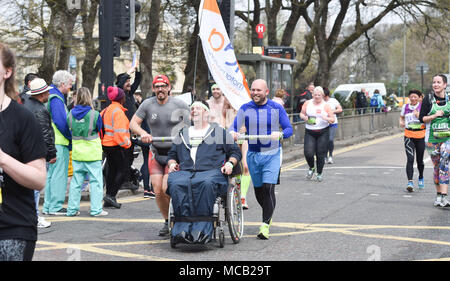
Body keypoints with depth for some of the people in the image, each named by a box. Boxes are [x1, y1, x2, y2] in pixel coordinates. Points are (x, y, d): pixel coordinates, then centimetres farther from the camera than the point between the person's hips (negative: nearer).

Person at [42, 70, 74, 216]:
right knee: (59, 174, -5)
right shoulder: (56, 99, -15)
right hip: (59, 143, -10)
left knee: (51, 174, 14)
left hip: (51, 142, 10)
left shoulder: (52, 96, 17)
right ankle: (56, 207, -3)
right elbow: (61, 122, -21)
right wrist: (72, 137, -9)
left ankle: (48, 206, 19)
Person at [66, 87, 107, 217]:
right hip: (92, 153, -4)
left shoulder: (71, 114, -2)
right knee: (96, 181, 4)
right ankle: (96, 209, 4)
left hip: (77, 153, 4)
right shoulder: (94, 114, -12)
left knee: (76, 181, 11)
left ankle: (72, 209, 13)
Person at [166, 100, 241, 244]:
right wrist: (172, 163, 16)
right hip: (184, 171, 2)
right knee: (176, 184, -35)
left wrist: (230, 163, 2)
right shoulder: (183, 133, 34)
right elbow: (172, 154, 37)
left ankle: (203, 227, -44)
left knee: (207, 183, -41)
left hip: (211, 171, -2)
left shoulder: (219, 131, 24)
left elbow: (235, 151, 21)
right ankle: (183, 227, -42)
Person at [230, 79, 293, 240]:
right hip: (253, 155, 3)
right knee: (258, 190, 11)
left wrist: (280, 134, -25)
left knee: (268, 189, -15)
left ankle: (265, 224, -11)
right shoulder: (245, 109, 4)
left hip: (272, 155, -3)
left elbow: (289, 129, -3)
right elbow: (234, 127, -3)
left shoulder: (277, 108, -1)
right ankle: (269, 215, 36)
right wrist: (232, 133, -27)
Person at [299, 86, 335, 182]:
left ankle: (319, 173, 16)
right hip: (309, 132, 1)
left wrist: (326, 118, -21)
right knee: (308, 153, -10)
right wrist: (304, 117, -7)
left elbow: (333, 119, 1)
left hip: (323, 132, -1)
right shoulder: (308, 103, 5)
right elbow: (301, 113, 15)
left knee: (320, 154, -1)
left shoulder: (326, 106, 0)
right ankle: (311, 168, 20)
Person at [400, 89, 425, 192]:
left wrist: (419, 116, -22)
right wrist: (401, 122, 1)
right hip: (408, 136, 1)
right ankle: (410, 182, -20)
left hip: (420, 136, -1)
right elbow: (401, 117, 22)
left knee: (420, 160, 11)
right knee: (410, 159, -14)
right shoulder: (405, 107, 6)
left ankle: (421, 178, 37)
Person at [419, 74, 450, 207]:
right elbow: (422, 118, -1)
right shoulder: (428, 99, 0)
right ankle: (438, 194, 23)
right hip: (432, 138, 0)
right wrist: (435, 115, -15)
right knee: (436, 166, 7)